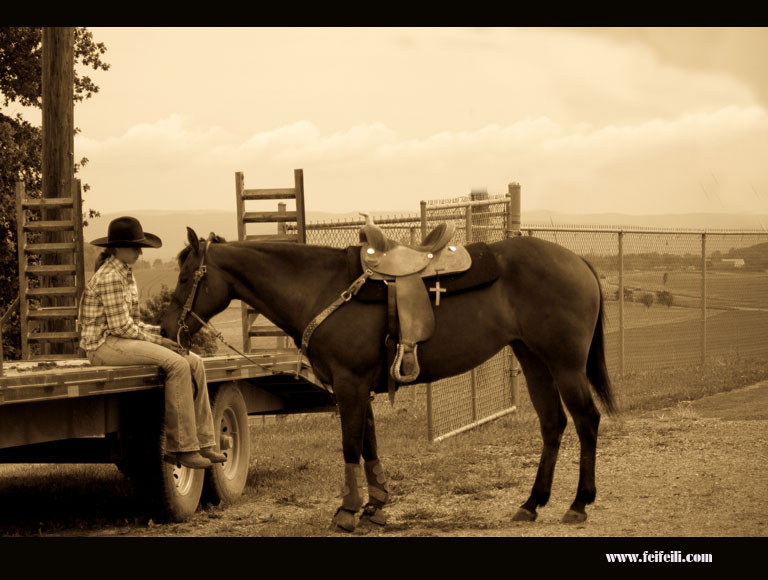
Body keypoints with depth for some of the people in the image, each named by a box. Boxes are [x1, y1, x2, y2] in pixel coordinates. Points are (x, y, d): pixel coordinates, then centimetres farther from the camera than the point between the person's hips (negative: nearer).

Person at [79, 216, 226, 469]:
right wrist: (156, 340, -12)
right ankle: (182, 447, -21)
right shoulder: (110, 277, -15)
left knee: (194, 363, -3)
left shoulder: (124, 273, 17)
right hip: (105, 345, -10)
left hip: (125, 339, 10)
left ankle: (202, 443, -3)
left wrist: (161, 331, 4)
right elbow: (121, 326, -19)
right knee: (176, 364, -26)